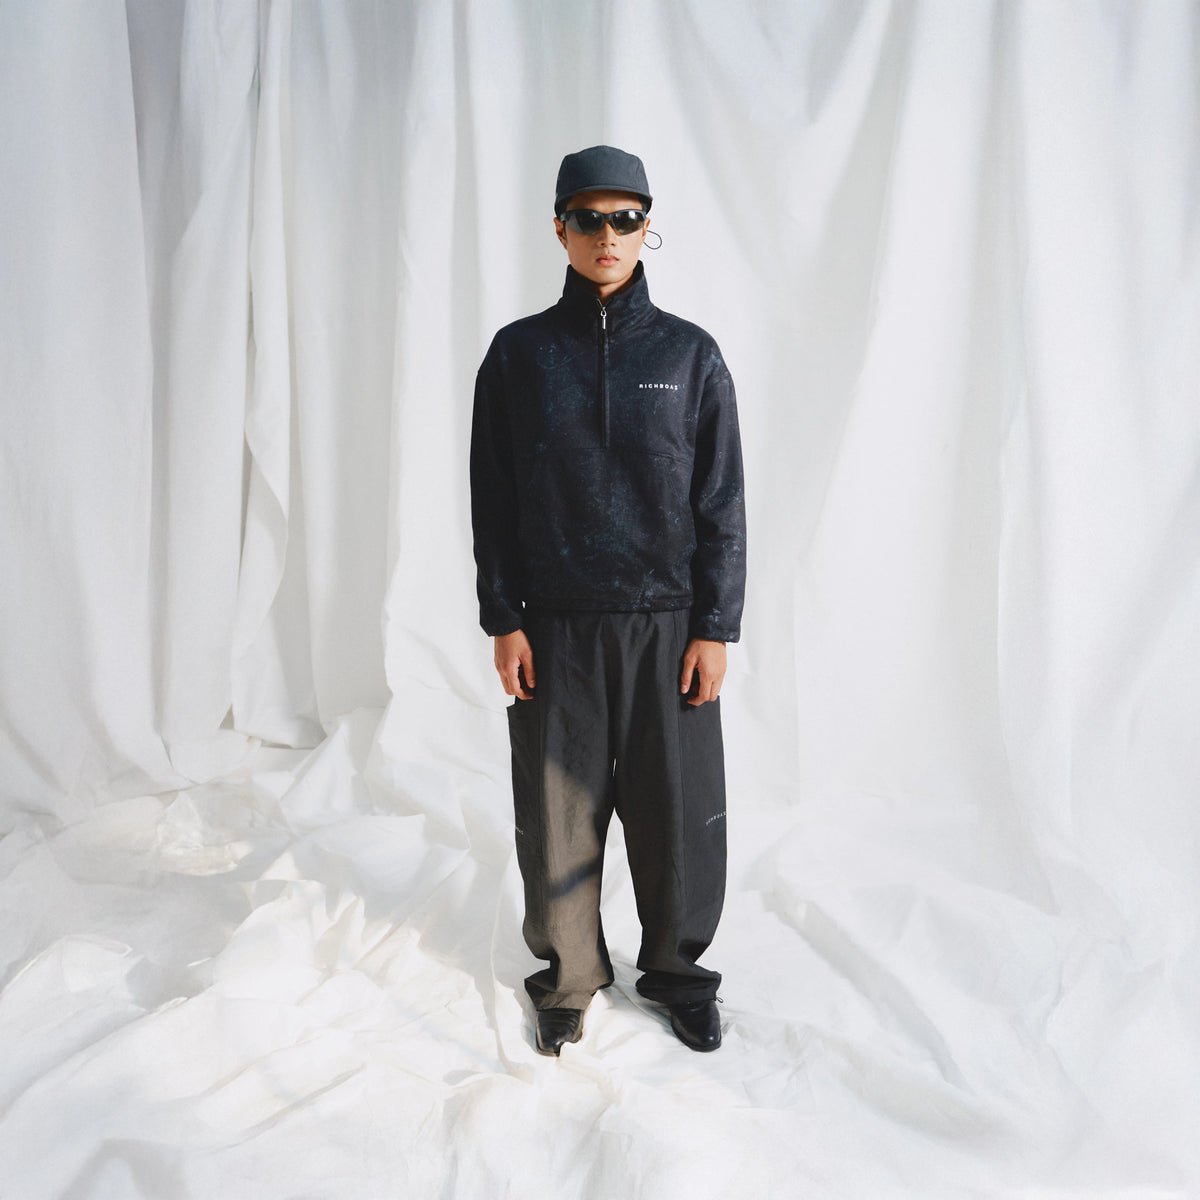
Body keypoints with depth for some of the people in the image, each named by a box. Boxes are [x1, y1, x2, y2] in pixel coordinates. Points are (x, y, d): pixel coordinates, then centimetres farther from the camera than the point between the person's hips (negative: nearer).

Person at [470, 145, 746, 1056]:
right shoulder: (519, 354, 4)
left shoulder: (690, 354, 4)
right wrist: (504, 620, -2)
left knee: (678, 809, 6)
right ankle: (569, 976, 28)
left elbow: (722, 502, 2)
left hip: (667, 626, 0)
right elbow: (493, 499, 4)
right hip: (554, 630, 0)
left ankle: (678, 966, 29)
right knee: (560, 810, 7)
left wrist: (716, 628, -4)